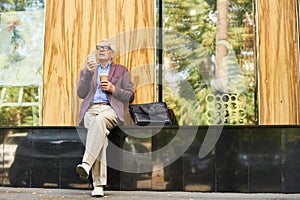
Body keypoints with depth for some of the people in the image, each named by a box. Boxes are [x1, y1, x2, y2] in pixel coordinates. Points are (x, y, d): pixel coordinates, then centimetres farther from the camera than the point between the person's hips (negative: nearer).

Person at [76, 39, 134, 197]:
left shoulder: (121, 71, 23)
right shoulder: (87, 70, 28)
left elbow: (130, 96, 14)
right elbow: (81, 94, 11)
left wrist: (113, 89, -2)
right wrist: (88, 74, -3)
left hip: (110, 109, -1)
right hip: (90, 109, 1)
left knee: (99, 120, -40)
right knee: (100, 132, -34)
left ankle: (86, 164, -49)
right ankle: (98, 184, -39)